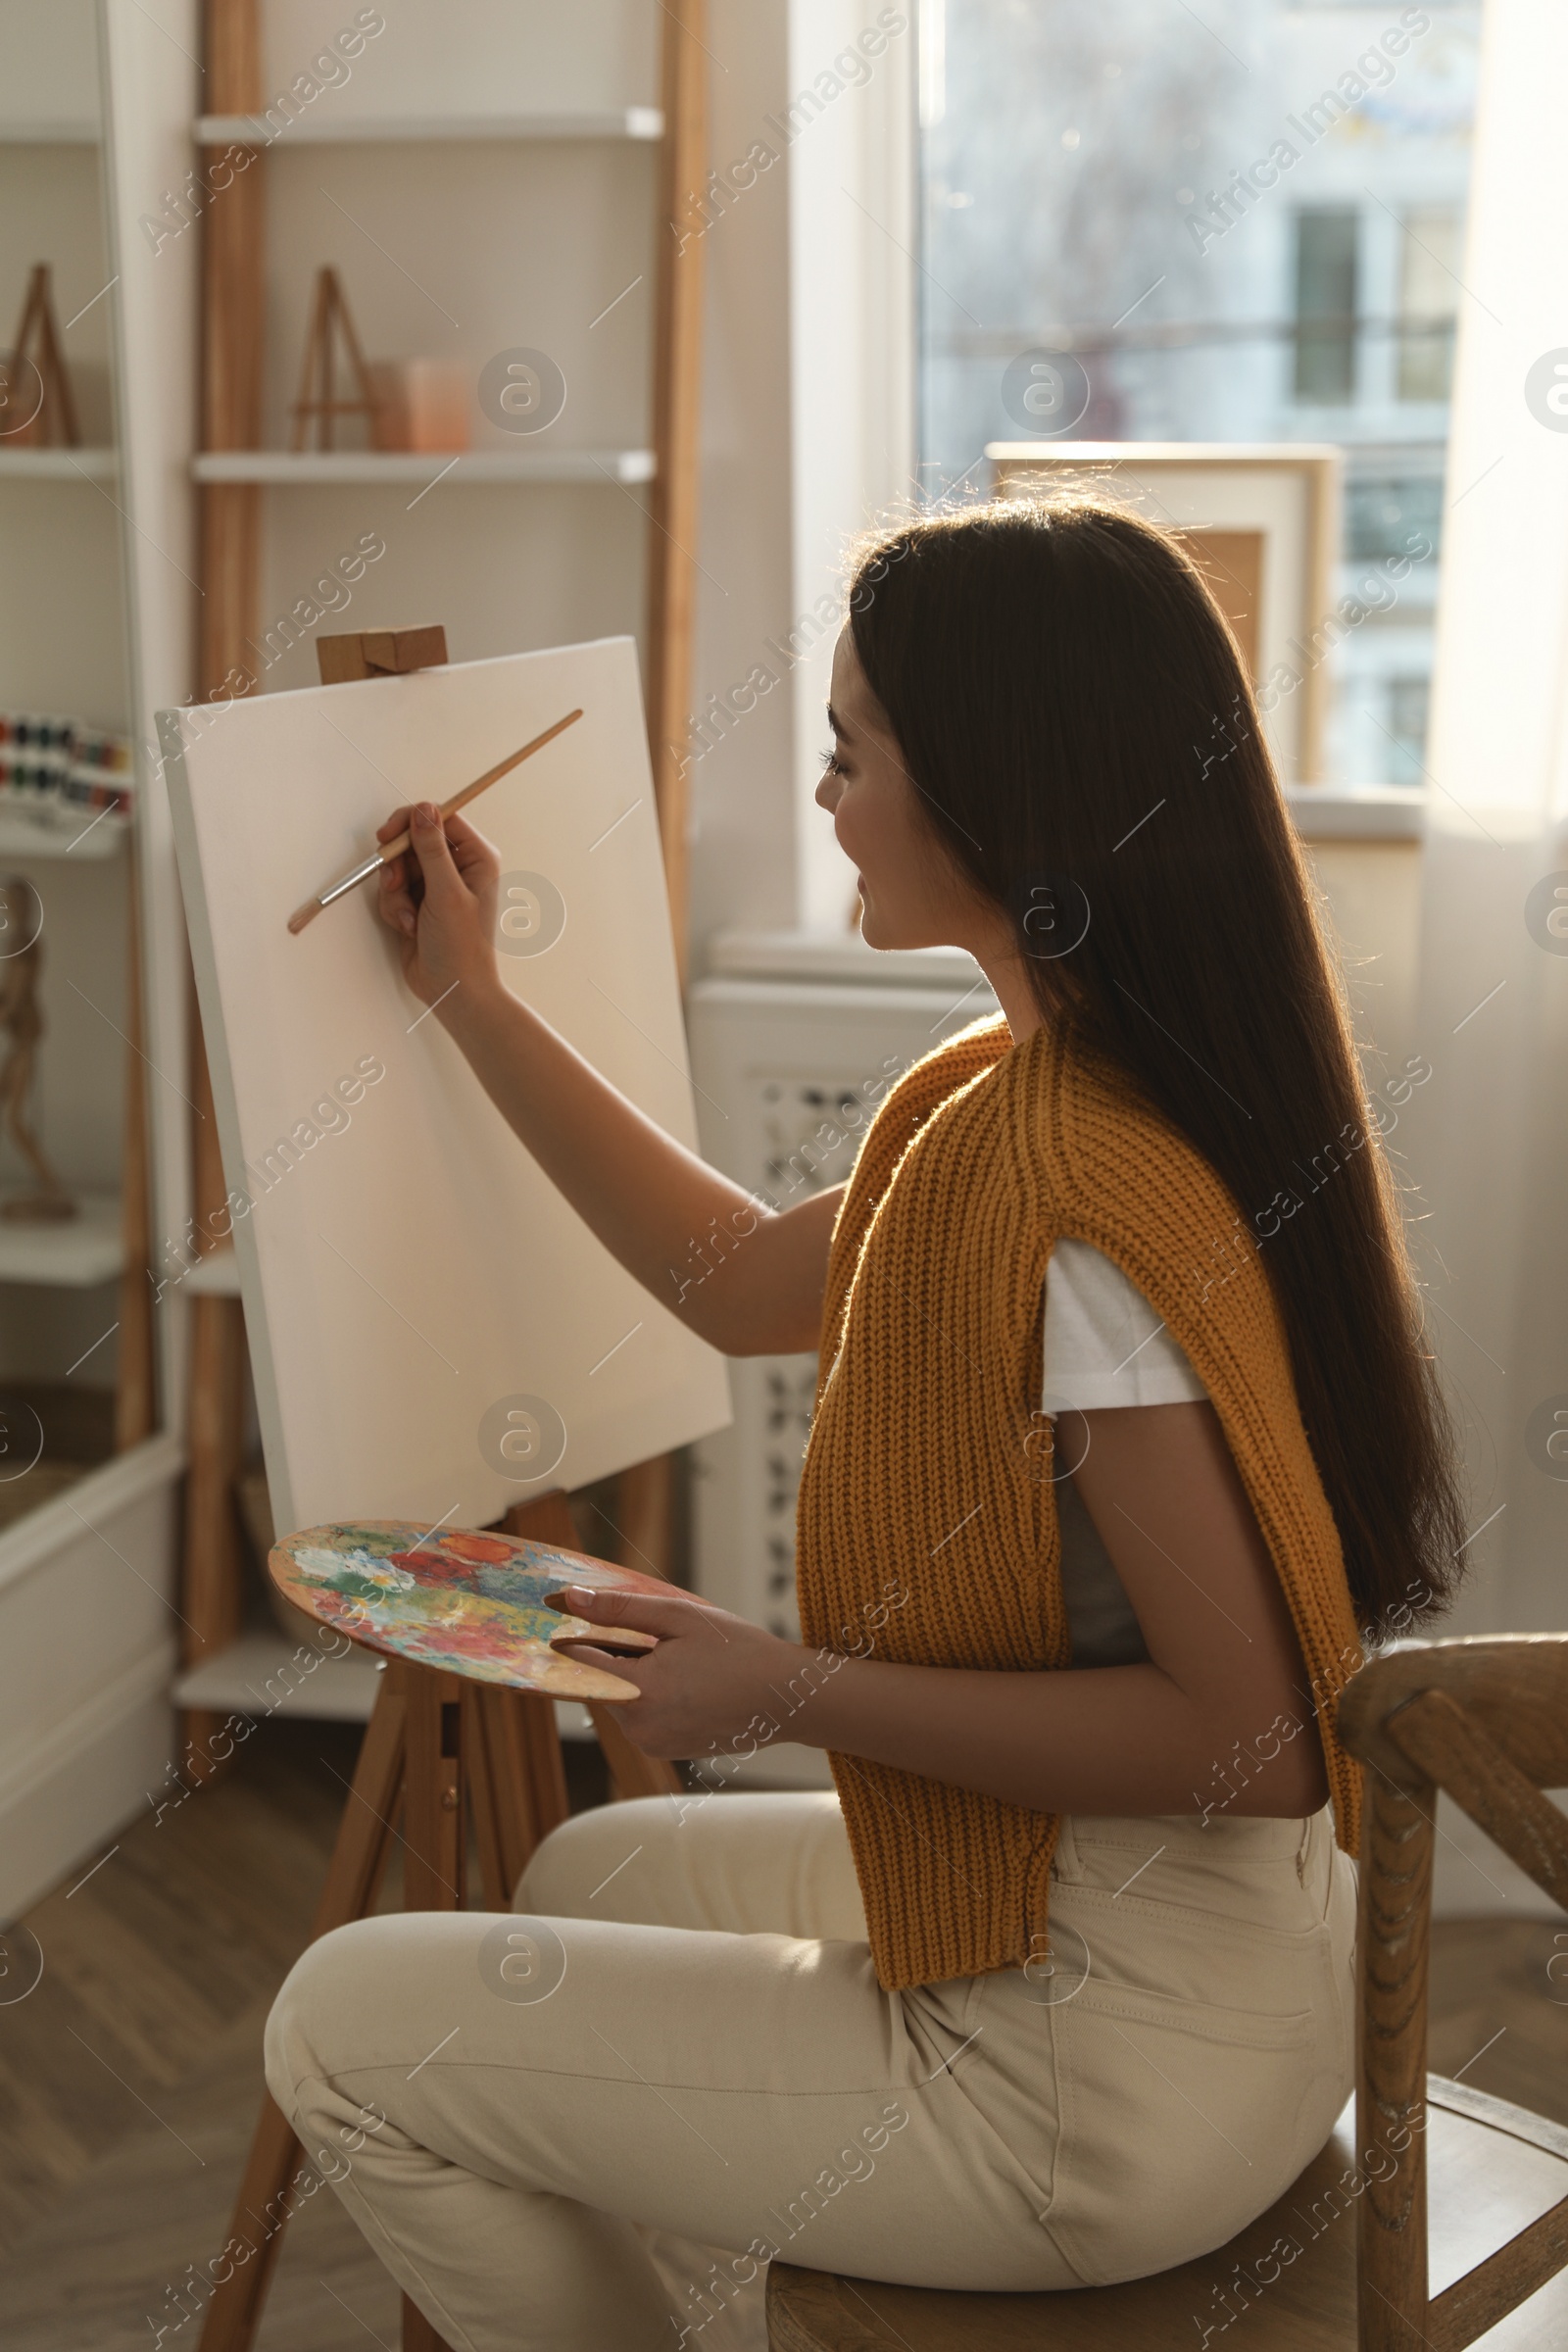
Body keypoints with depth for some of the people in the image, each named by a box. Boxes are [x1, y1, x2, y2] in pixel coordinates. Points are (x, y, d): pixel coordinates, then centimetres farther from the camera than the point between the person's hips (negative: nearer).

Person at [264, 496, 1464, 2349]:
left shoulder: (1082, 1200, -28)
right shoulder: (1007, 1100, 2)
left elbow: (1239, 1730, -27)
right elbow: (749, 1280, 16)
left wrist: (793, 1691, -20)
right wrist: (469, 998, 17)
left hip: (1108, 2076, -9)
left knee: (348, 2028, 1)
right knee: (590, 1880, 29)